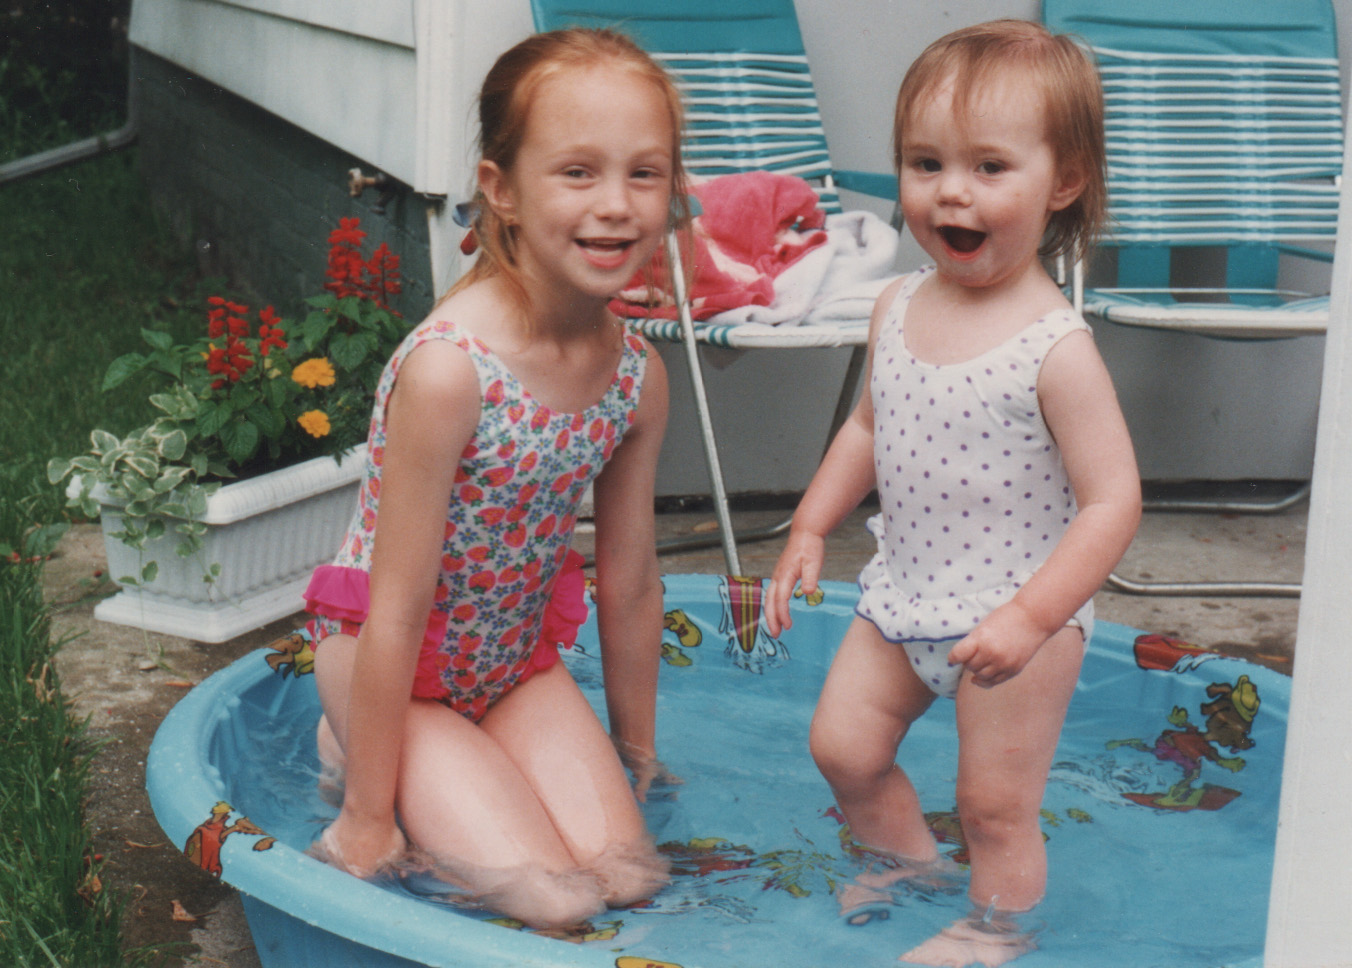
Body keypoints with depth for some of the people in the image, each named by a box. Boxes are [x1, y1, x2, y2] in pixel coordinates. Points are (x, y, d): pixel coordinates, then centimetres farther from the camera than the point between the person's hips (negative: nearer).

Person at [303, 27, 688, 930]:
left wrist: (636, 755, 14)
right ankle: (358, 758, 10)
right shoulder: (449, 369, -30)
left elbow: (629, 582, 3)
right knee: (553, 901, -12)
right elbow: (396, 615, -24)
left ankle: (463, 767, 19)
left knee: (627, 877, -4)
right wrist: (367, 818, -17)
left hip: (517, 657, 6)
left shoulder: (638, 374, -10)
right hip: (385, 660, -6)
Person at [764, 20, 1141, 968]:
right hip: (901, 598, 6)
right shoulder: (898, 308, -1)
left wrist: (1030, 616, -29)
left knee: (996, 803, 5)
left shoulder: (1056, 347, -23)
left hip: (1016, 615, -6)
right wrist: (812, 527, 11)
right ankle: (909, 861, 41)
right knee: (843, 746, 14)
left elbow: (1114, 501, -22)